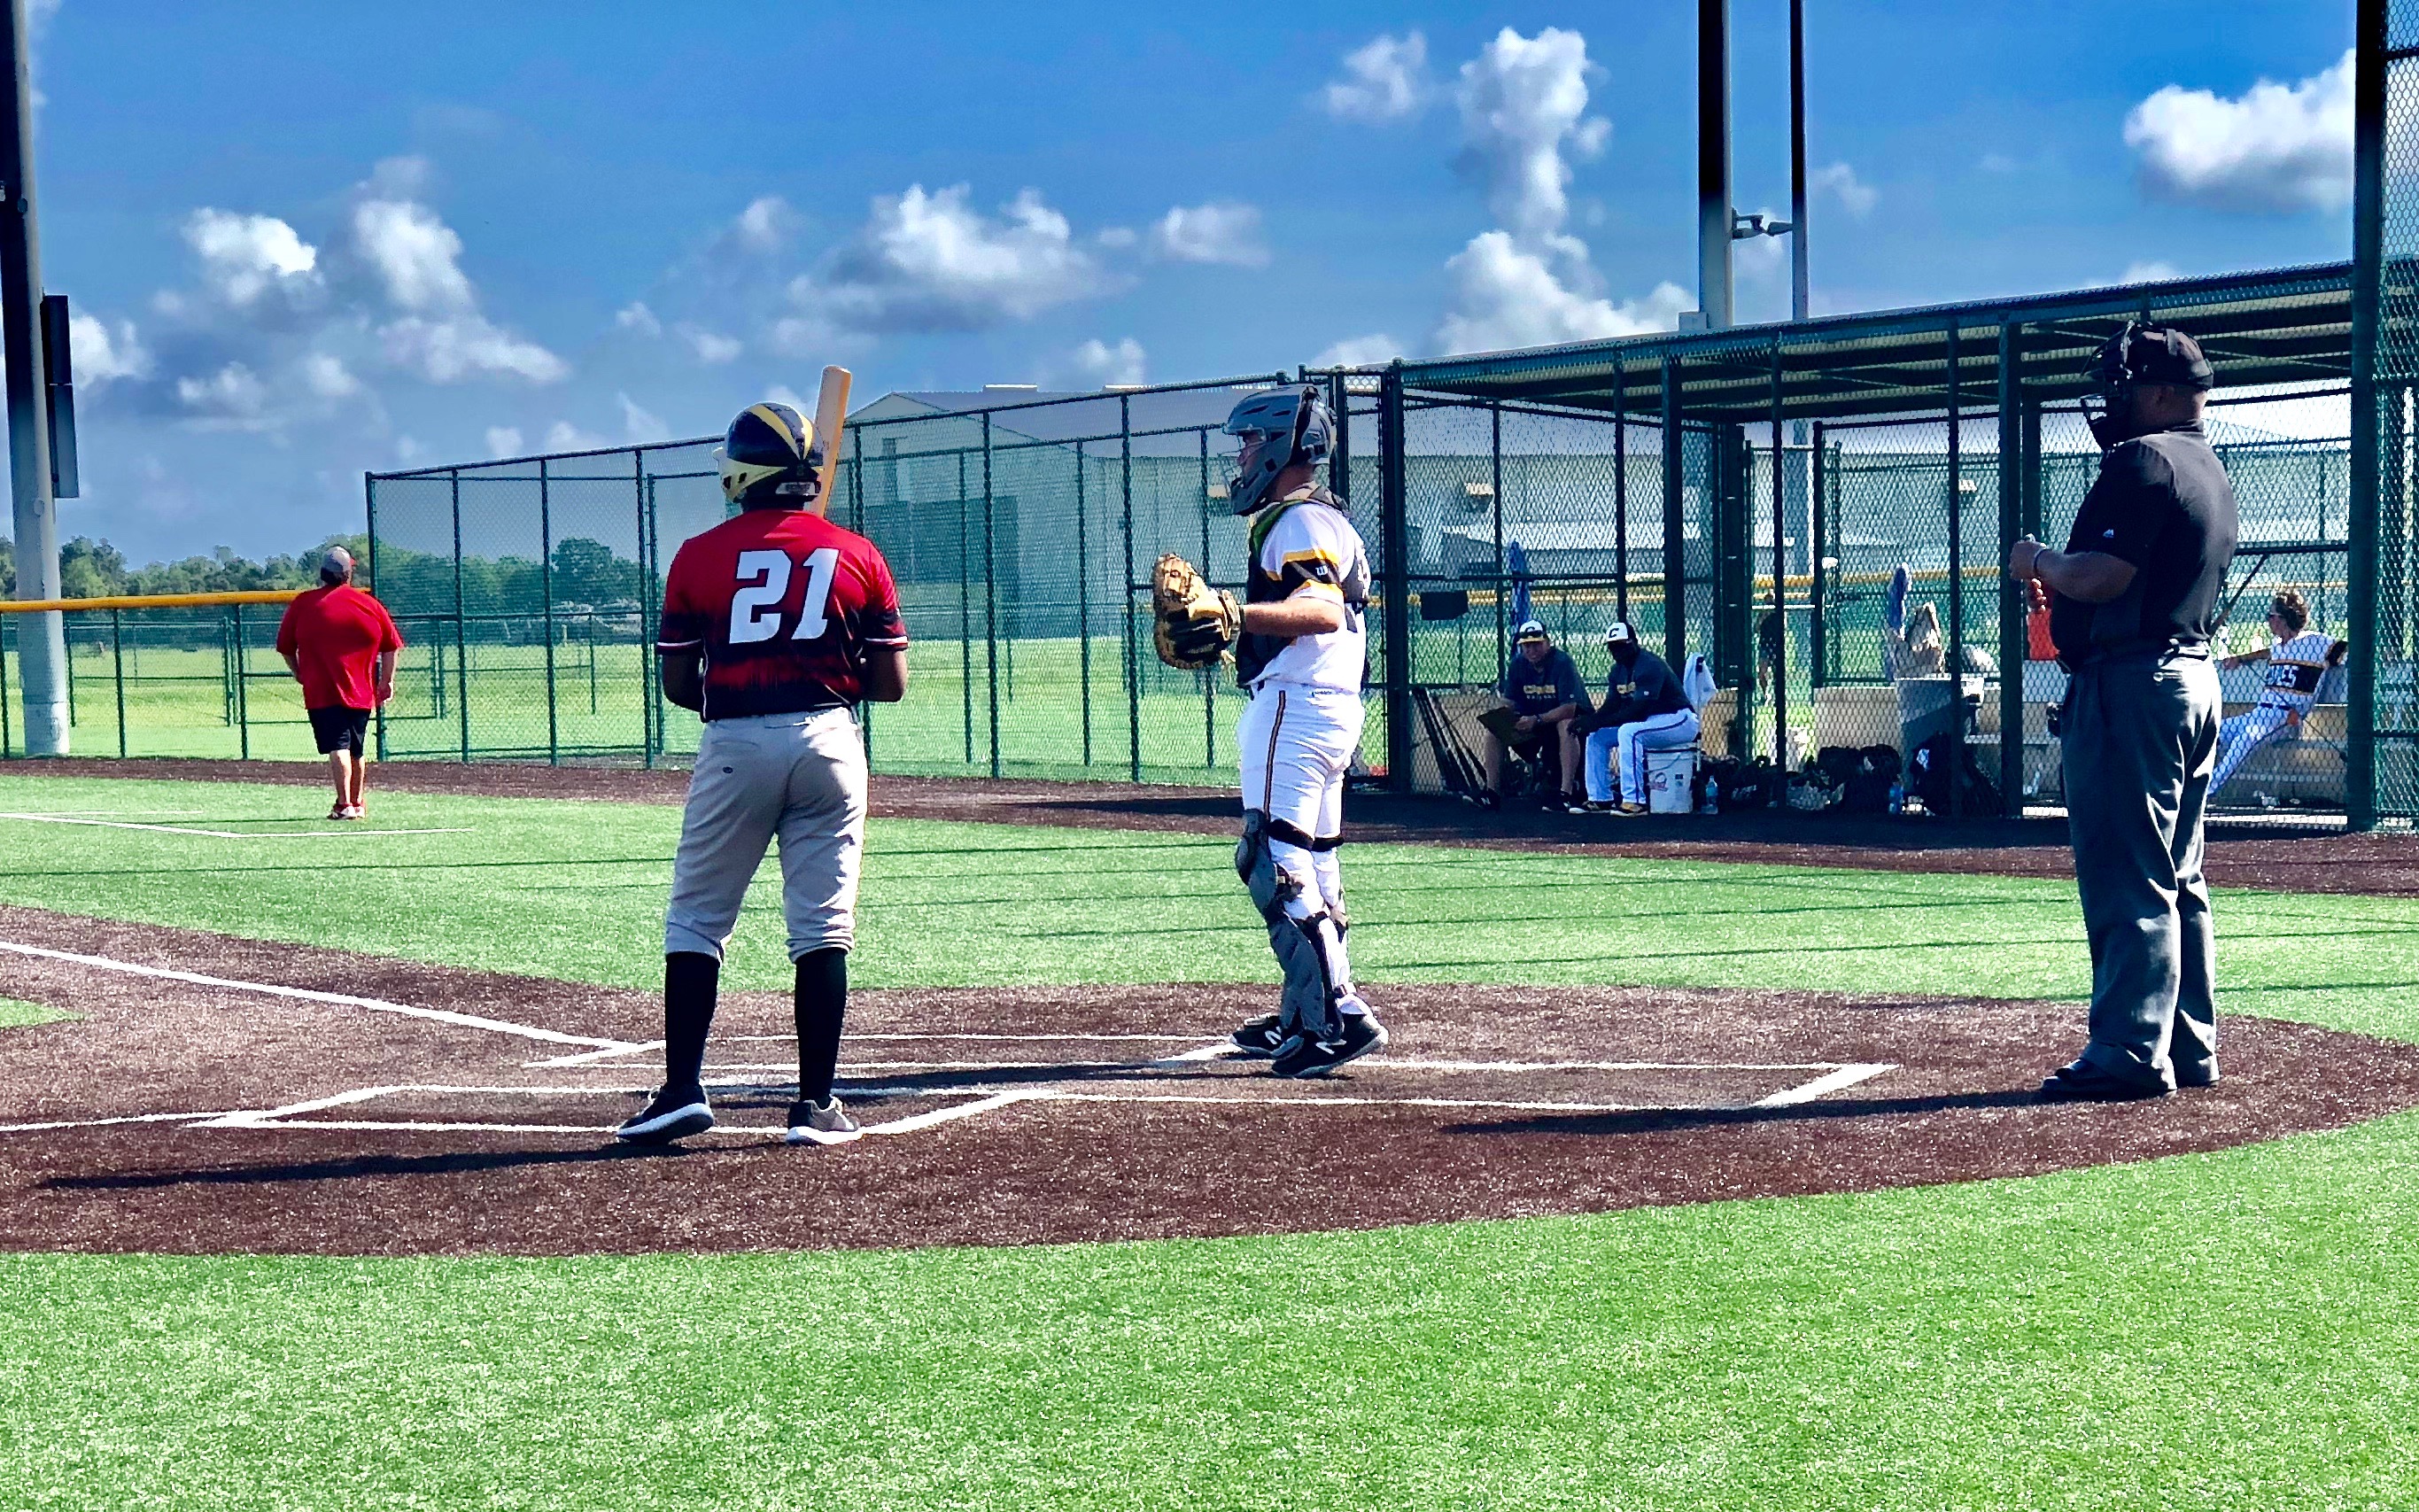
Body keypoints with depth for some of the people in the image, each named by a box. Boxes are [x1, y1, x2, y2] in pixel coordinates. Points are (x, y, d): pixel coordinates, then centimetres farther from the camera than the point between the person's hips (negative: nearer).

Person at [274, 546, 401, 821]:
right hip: (361, 692, 3)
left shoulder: (302, 604, -2)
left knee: (337, 746, -12)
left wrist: (299, 674, 19)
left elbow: (285, 646, 5)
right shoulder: (369, 604, 3)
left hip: (322, 691, -3)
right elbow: (391, 645, 7)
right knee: (356, 750, 18)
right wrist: (387, 680, 15)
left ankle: (344, 804, -25)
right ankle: (358, 804, 28)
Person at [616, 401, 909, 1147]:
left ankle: (682, 1089, 3)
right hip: (828, 742, 1)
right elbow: (891, 684, 4)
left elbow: (678, 683, 4)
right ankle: (816, 1105, 5)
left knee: (696, 920, 9)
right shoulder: (858, 556, 5)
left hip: (733, 747, -1)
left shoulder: (699, 556, 2)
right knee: (822, 929, 4)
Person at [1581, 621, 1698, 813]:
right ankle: (1600, 798, 3)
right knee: (1596, 736, 3)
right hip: (1647, 722, 10)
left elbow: (1639, 708, -27)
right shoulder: (1618, 671, 10)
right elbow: (1610, 707, 7)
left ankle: (1634, 802, -36)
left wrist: (1599, 722, -29)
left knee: (1628, 732, -34)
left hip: (1680, 720, -10)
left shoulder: (1650, 664, -19)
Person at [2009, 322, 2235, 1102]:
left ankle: (2132, 1052, -9)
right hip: (2193, 679, 11)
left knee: (2126, 878, -9)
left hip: (2130, 684, -11)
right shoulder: (2211, 471, 20)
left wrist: (2037, 560, -4)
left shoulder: (2142, 459, -13)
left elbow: (2103, 576, -22)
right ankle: (2187, 1048, 19)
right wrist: (2057, 570, 15)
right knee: (2177, 878, 14)